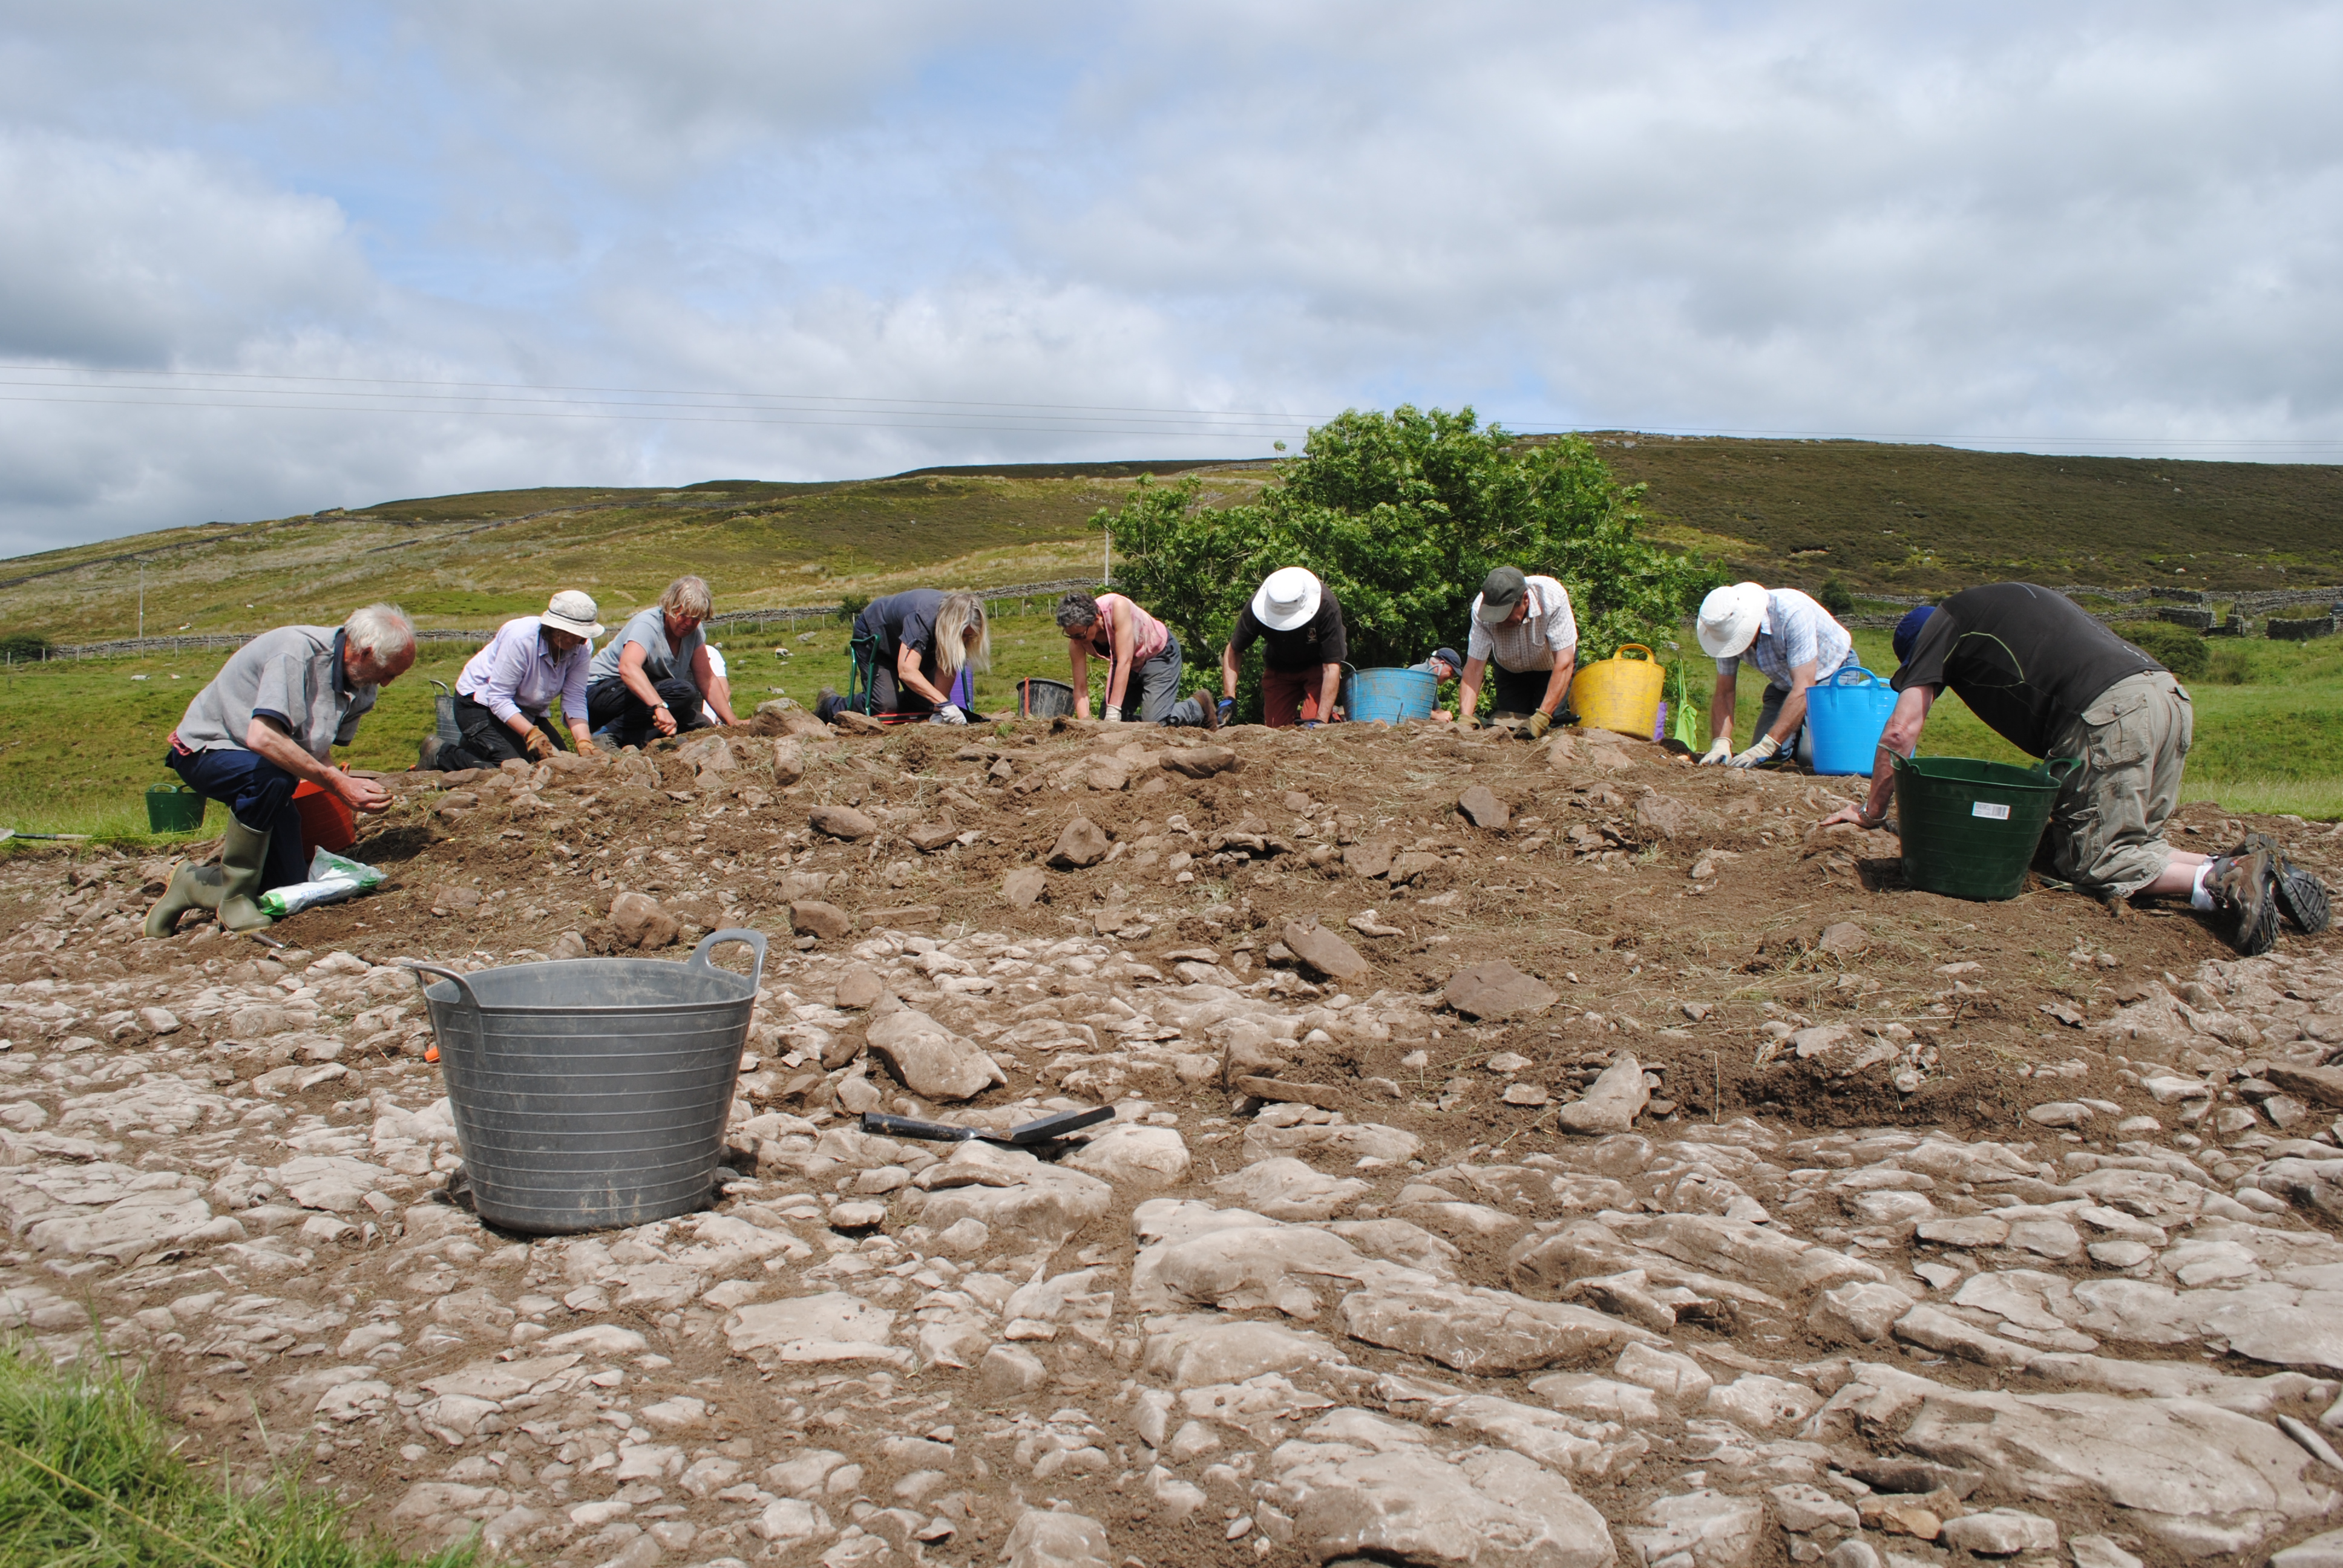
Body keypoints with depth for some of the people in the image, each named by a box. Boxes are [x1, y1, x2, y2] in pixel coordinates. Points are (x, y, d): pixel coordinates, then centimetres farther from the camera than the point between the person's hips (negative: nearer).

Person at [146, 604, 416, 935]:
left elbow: (317, 752, 2)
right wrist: (336, 782, -36)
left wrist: (353, 786, -19)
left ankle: (194, 886, 22)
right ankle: (236, 896, -22)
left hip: (263, 774, 8)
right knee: (268, 775, -41)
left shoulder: (358, 688, -1)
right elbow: (262, 738, -39)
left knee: (291, 888, -4)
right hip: (205, 749, -8)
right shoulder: (297, 652, -28)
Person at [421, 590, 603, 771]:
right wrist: (531, 734, -43)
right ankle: (441, 755, 0)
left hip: (527, 710, 7)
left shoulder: (582, 647, -16)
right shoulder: (521, 639, -32)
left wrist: (584, 742, -34)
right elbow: (499, 698, -30)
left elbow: (574, 701, -18)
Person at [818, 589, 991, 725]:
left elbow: (947, 670, -23)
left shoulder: (956, 621, -24)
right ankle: (830, 704, 5)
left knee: (927, 701, -8)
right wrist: (944, 704, -59)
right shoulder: (922, 618, -43)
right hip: (873, 637, -6)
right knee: (884, 704, -19)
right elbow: (907, 671, -53)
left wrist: (938, 711, -35)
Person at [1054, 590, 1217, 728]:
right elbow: (1080, 689, -19)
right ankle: (1172, 704, 20)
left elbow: (1125, 661, -39)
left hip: (1160, 653, -6)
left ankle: (1199, 705, 9)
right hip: (1131, 664, 6)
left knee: (1154, 722, -20)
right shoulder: (1076, 642, -22)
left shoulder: (1117, 607, -37)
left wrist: (1113, 714, -42)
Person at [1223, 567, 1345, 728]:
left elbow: (1331, 667, -32)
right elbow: (1233, 651, -16)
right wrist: (1228, 698, -28)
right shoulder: (1258, 605, -30)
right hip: (1279, 668, 3)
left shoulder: (1327, 607, -36)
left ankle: (1333, 716, 10)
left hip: (1317, 665, -2)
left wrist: (1321, 720, -39)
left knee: (1312, 726, -22)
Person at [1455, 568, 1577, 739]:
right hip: (1511, 670, 2)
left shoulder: (1553, 597, -37)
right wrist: (1465, 718, -45)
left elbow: (1564, 664, -37)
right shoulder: (1482, 608, -31)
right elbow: (1473, 668, -31)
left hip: (1550, 666, -2)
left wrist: (1542, 717, -44)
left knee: (1548, 728, -18)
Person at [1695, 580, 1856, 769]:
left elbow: (1803, 689, -38)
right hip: (1784, 684, 5)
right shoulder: (1729, 628, -18)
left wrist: (1766, 747, -44)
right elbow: (1724, 694, -13)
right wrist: (1720, 744, -31)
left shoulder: (1793, 614, -36)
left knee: (1811, 754, -24)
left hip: (1831, 674, -5)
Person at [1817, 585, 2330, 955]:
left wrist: (1872, 811, 20)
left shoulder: (1944, 623, 14)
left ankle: (2221, 882, -20)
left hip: (2111, 714, -8)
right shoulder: (2017, 599, 37)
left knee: (2095, 860, -3)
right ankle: (2233, 867, -3)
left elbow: (1902, 729, 9)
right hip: (2168, 694, 8)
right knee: (2128, 844, 15)